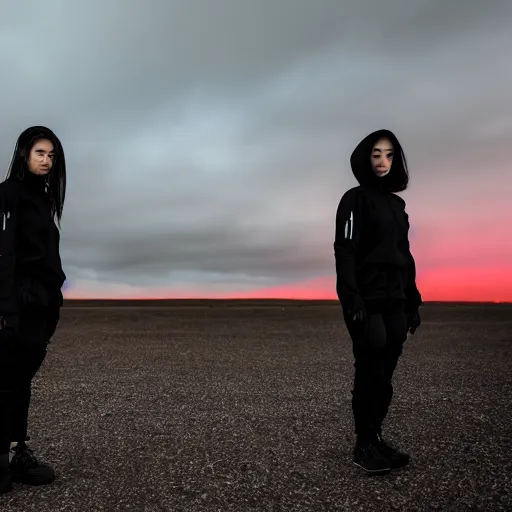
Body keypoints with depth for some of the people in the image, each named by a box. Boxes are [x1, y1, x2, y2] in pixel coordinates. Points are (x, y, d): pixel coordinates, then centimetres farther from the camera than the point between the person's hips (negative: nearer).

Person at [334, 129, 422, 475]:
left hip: (395, 302, 7)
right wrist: (351, 300, -21)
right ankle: (365, 446, 8)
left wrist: (413, 301, 13)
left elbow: (405, 257, 18)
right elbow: (344, 252, -12)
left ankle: (376, 439, 19)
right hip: (367, 301, -6)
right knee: (370, 373, -3)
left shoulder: (397, 204, 17)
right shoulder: (355, 199, -3)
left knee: (385, 374, 8)